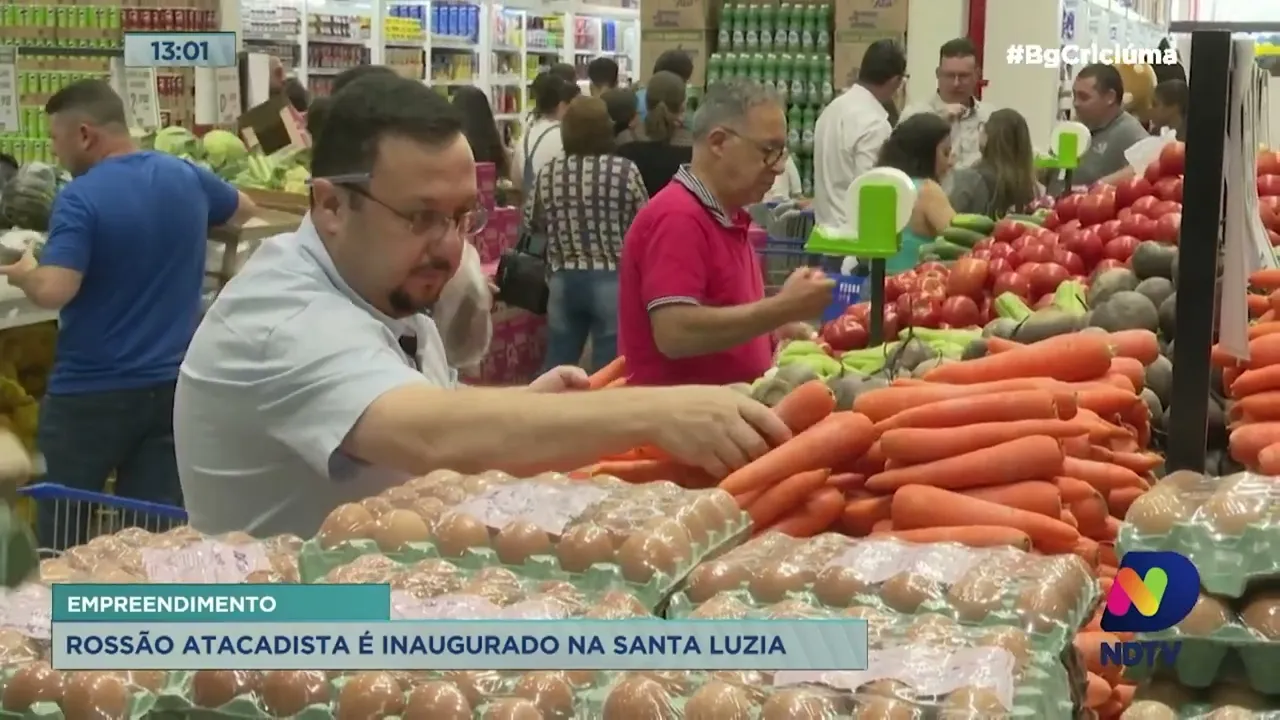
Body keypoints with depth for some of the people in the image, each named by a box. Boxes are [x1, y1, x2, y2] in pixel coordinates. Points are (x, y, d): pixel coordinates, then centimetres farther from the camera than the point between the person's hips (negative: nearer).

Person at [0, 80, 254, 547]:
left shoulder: (80, 198, -16)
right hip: (172, 384, 5)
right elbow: (244, 211, 23)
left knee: (59, 536, 12)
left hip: (90, 392, -5)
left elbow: (52, 292, -26)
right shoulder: (187, 178, 2)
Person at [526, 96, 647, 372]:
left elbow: (531, 222, 12)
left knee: (557, 369, 15)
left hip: (564, 281, 3)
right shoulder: (625, 171, -10)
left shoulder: (547, 174, -1)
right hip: (612, 281, -3)